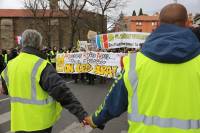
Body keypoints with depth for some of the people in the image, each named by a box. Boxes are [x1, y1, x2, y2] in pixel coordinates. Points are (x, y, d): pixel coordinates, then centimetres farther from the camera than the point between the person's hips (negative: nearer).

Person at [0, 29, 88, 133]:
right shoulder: (41, 66, -20)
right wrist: (81, 114, -26)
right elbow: (61, 91, -26)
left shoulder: (10, 65, 2)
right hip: (40, 123, -6)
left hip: (19, 122, 6)